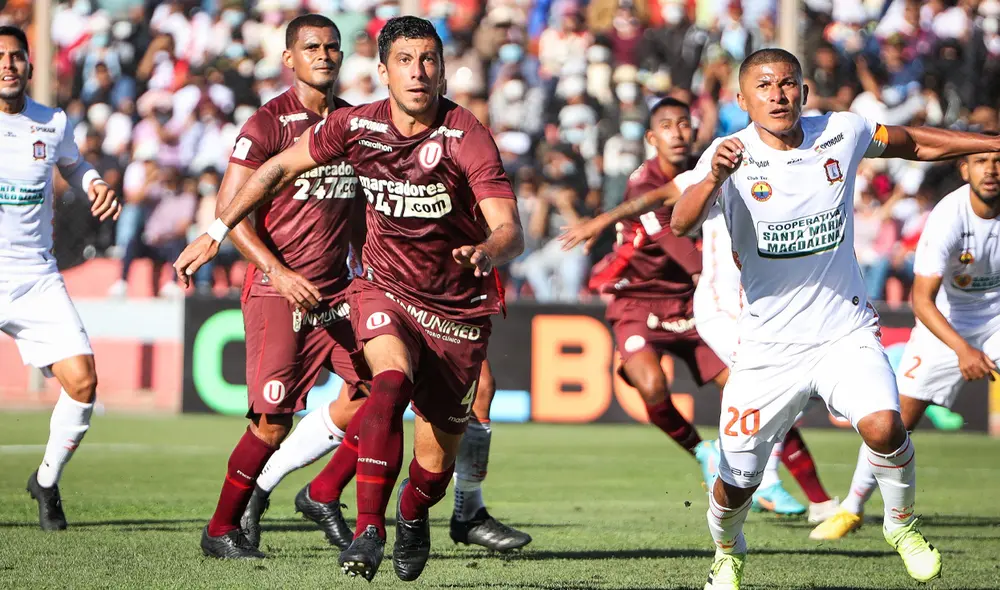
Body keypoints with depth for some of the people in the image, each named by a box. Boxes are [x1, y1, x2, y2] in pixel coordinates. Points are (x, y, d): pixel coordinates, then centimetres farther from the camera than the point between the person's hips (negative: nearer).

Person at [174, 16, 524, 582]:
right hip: (385, 287, 1)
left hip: (459, 311, -1)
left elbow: (511, 232, -29)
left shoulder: (467, 138, -20)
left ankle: (413, 515, 40)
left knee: (436, 460, 3)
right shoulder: (357, 125, -9)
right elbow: (280, 168, 7)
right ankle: (368, 531, -33)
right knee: (391, 379, -32)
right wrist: (216, 232, 5)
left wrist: (485, 253, -52)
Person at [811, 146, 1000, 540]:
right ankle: (852, 508, 12)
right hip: (946, 320, -2)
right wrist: (962, 350, -42)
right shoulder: (947, 218, -28)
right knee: (897, 416, -5)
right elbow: (922, 300, -30)